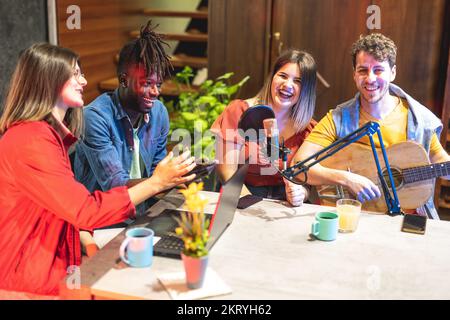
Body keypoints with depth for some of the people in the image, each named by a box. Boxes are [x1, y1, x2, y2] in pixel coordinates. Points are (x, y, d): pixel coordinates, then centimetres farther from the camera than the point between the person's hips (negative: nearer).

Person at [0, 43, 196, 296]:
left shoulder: (51, 133, 11)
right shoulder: (31, 141, -21)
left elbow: (72, 207, 8)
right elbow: (87, 211, -25)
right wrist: (156, 183, -22)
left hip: (56, 260, 8)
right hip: (28, 277, -8)